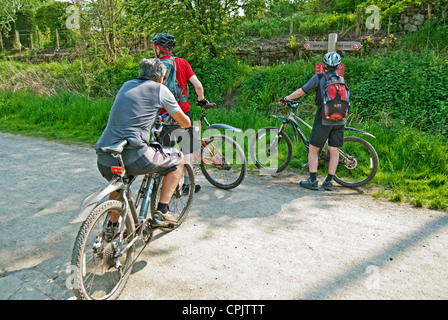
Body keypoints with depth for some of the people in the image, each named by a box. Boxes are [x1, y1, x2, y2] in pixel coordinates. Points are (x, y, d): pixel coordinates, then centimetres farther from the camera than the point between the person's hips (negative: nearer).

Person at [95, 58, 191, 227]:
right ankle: (162, 212, 11)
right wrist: (188, 122, 40)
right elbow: (185, 123, 16)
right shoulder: (160, 89, 8)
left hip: (103, 159, 7)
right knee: (177, 159, 17)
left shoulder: (126, 85, 24)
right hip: (133, 156, -6)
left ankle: (112, 225, 37)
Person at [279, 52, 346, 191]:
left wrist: (285, 98, 7)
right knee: (334, 151, 8)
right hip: (339, 121, 4)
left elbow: (301, 91, -4)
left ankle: (312, 181, 4)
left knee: (313, 150, 5)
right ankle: (329, 182, 12)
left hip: (323, 121, -4)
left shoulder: (319, 78, -4)